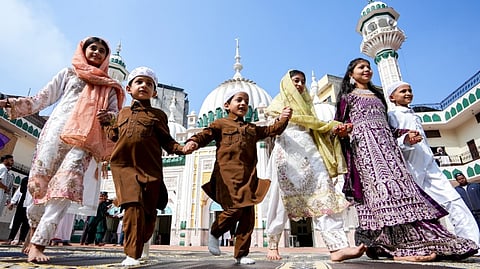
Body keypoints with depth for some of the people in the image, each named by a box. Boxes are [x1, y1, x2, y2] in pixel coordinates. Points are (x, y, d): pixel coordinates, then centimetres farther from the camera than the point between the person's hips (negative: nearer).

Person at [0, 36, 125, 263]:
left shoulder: (108, 86, 21)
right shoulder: (68, 73, 20)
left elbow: (116, 114, 15)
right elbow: (42, 98, 17)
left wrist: (109, 116, -8)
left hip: (85, 139, 0)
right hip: (57, 129, 1)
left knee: (67, 183, -18)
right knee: (40, 179, -6)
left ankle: (38, 243, -17)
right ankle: (34, 229, 16)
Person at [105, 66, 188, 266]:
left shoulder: (158, 115, 11)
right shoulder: (123, 113, 21)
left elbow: (166, 141, 5)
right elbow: (115, 136, 28)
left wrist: (181, 148, -12)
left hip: (150, 168, -1)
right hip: (124, 165, 1)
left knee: (149, 210, 4)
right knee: (133, 206, -16)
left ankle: (143, 239, 34)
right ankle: (132, 254, -5)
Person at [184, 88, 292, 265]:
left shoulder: (252, 129, 23)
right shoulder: (220, 124, 9)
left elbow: (272, 130, 23)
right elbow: (205, 135, -3)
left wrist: (283, 119, 6)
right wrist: (194, 142, -25)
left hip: (248, 176, 5)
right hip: (228, 174, -5)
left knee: (248, 215, 4)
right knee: (236, 208, -16)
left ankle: (241, 254, 17)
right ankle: (214, 232, 14)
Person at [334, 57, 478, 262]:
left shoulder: (378, 95, 32)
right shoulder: (347, 97, 16)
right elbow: (340, 123, 6)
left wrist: (406, 133, 14)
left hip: (386, 142, 6)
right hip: (364, 143, -6)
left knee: (399, 179, -11)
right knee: (382, 182, -22)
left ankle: (418, 241, -13)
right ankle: (402, 246, -29)